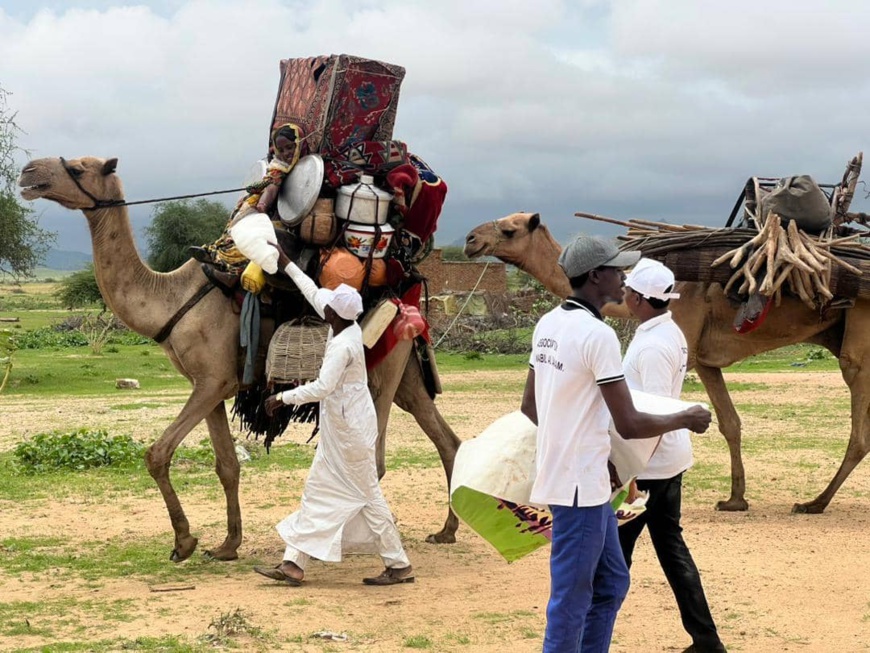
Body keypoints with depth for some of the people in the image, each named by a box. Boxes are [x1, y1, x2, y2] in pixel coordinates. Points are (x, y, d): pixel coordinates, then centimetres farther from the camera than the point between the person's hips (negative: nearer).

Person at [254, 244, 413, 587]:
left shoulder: (343, 346, -24)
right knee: (317, 491, 10)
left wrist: (282, 398, -21)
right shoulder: (347, 327, 2)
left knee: (366, 493, -1)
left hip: (350, 429, -10)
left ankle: (399, 565, 8)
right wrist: (286, 264, 22)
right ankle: (293, 564, 12)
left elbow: (321, 388, -30)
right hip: (340, 428, 10)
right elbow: (313, 293, 16)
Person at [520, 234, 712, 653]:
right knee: (572, 596, -1)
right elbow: (630, 425, -19)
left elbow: (529, 406, 18)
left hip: (573, 477, 9)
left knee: (611, 583, 19)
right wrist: (686, 420, -4)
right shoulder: (598, 335, -19)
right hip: (581, 486, -9)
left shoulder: (548, 325, 8)